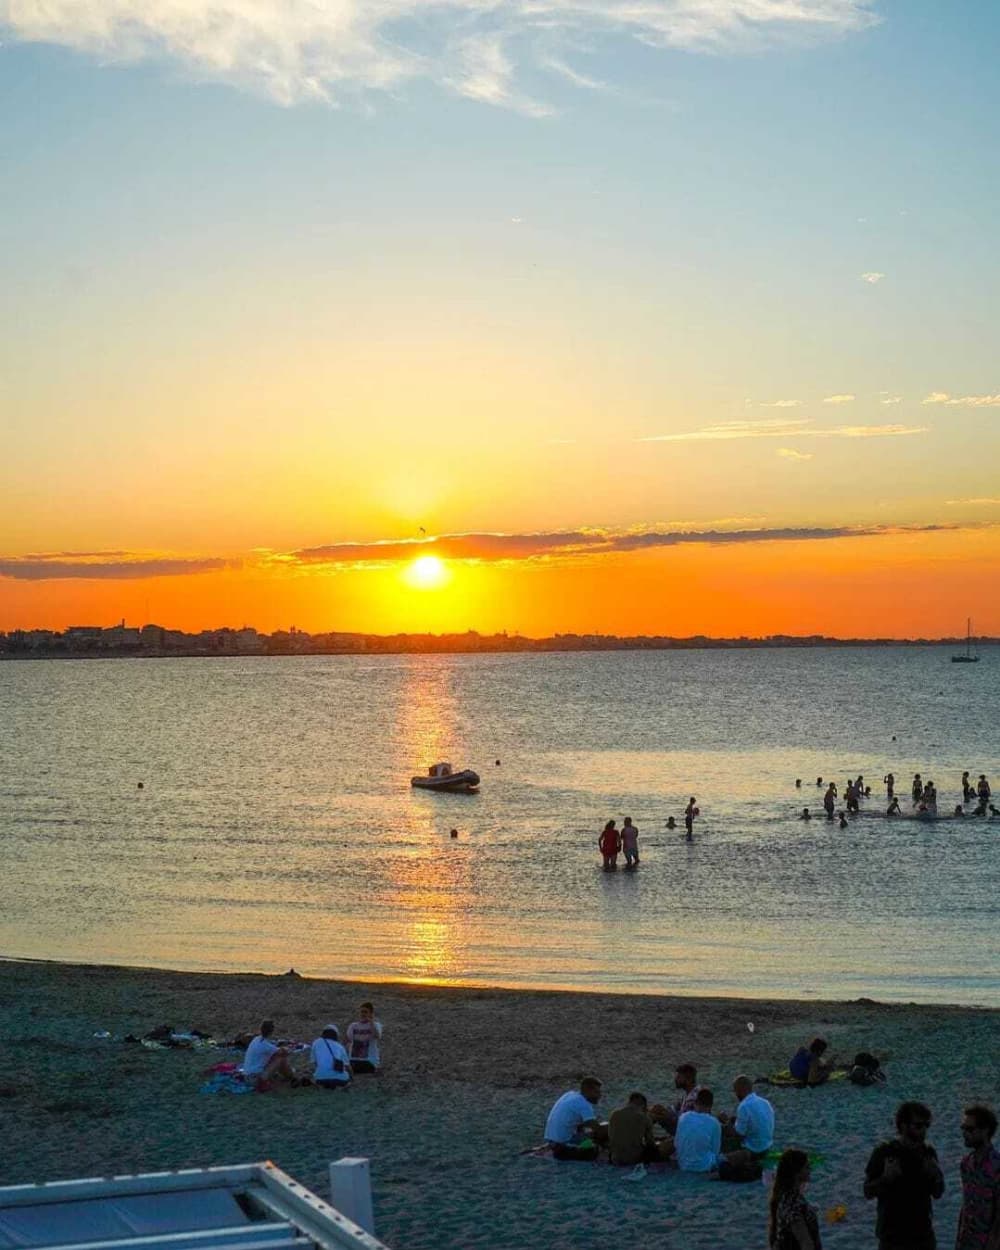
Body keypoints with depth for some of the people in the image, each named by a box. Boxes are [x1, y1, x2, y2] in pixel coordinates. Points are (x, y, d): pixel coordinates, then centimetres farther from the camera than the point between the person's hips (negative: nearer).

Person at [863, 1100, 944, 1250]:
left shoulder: (928, 1152, -1)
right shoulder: (884, 1152, -12)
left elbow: (938, 1193, 5)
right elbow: (868, 1192, -7)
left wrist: (935, 1176, -15)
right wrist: (885, 1178, -26)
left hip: (923, 1235, 4)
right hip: (893, 1236, -4)